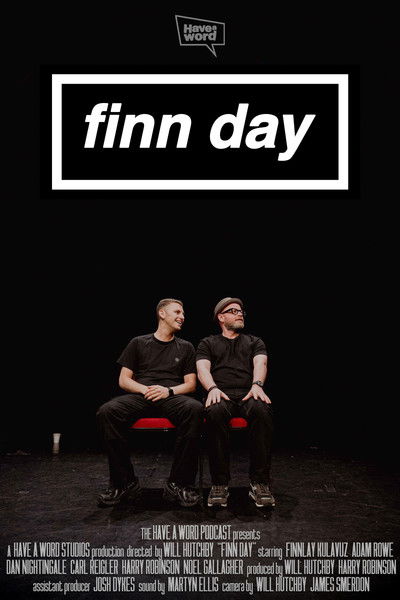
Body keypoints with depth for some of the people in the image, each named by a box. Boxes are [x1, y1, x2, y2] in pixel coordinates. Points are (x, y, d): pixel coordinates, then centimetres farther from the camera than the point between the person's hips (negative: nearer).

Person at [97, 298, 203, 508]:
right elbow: (124, 380, 13)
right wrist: (145, 389, -8)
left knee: (194, 409, -37)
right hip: (139, 396, 0)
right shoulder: (138, 343, 20)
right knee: (107, 412, -33)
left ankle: (178, 484, -29)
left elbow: (190, 384, 14)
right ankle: (124, 482, -20)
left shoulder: (185, 347, 22)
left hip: (172, 397, 0)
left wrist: (168, 391, -7)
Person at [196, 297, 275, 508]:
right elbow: (203, 368, 5)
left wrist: (257, 384, -17)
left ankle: (259, 483, -32)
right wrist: (212, 388, -18)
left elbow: (260, 363, 6)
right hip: (221, 396, -1)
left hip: (248, 395, 1)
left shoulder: (254, 342, 27)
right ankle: (219, 484, -30)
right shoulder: (208, 343, 24)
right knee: (215, 412, -39)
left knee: (262, 410, -37)